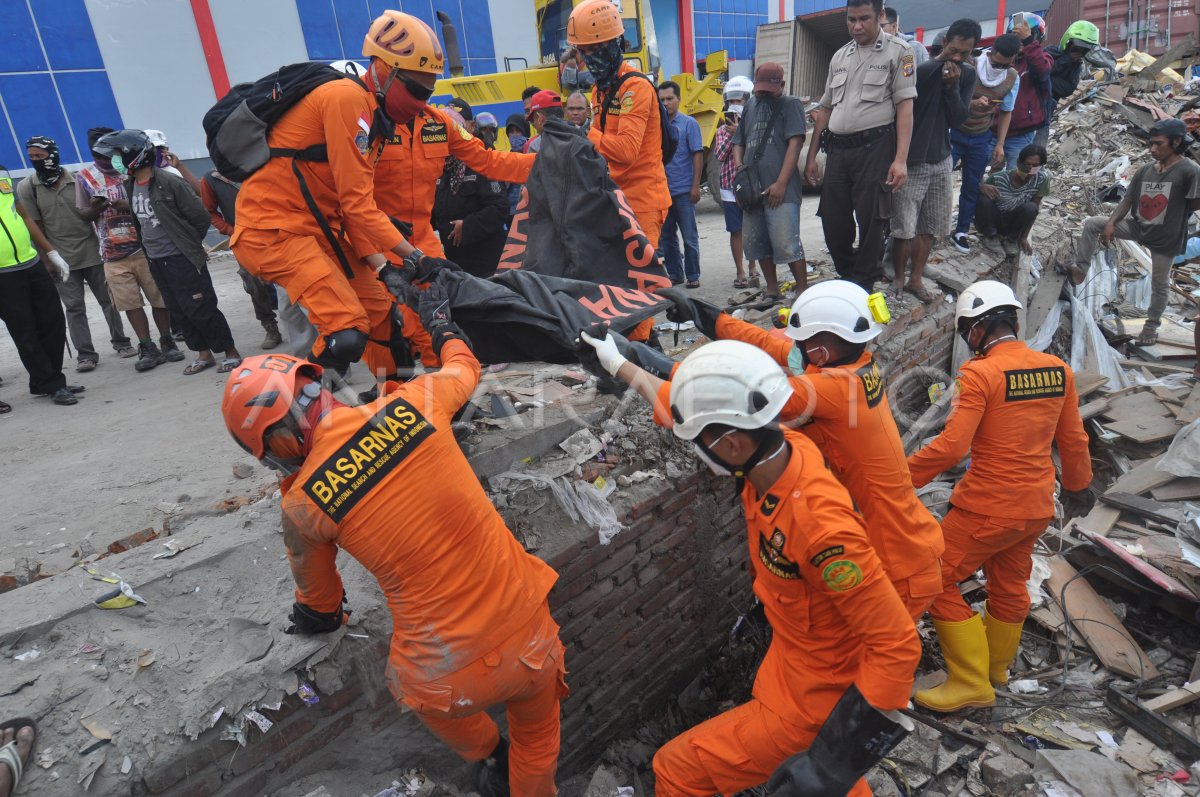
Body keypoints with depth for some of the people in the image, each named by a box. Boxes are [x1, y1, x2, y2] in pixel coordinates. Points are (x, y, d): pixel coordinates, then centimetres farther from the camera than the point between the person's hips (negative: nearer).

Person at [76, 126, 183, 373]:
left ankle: (167, 342, 17)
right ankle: (147, 348, 11)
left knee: (159, 298, 2)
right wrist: (96, 207, -12)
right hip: (113, 254, 2)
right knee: (130, 303, 3)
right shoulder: (84, 176, 7)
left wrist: (130, 205, -20)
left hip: (145, 247, -2)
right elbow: (83, 214, 10)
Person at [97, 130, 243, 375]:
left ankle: (231, 353, 5)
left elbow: (200, 216, -12)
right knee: (179, 311, 11)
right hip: (156, 261, 8)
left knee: (201, 309, -5)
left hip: (182, 259, -8)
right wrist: (148, 245, 15)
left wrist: (190, 244, 1)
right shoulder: (130, 186, 8)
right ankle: (204, 354, 20)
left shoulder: (168, 182, -15)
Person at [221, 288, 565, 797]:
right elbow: (465, 369, 17)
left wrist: (319, 615, 35)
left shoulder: (303, 503, -10)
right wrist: (440, 322, 36)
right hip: (529, 641, 2)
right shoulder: (413, 403, -9)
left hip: (449, 680, -1)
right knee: (536, 741, 32)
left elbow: (314, 583, 12)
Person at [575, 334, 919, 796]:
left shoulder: (820, 525, -38)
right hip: (790, 656, 7)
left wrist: (839, 755, -27)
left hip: (814, 697, -7)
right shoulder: (781, 449, -15)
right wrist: (617, 364, 13)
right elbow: (688, 408, 1)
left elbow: (897, 645, -29)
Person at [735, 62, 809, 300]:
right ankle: (772, 290, 22)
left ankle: (803, 291, -1)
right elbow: (739, 141, 25)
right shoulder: (750, 105, 20)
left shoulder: (790, 104, 3)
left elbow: (795, 144, -7)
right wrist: (738, 163, 2)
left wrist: (781, 183, -16)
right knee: (755, 243, 10)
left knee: (786, 244, -11)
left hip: (780, 190, -6)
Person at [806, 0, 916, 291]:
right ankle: (847, 279, 24)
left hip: (874, 147, -5)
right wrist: (811, 156, 14)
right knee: (832, 222, 5)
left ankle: (862, 289, 8)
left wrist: (900, 159, -15)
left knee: (870, 223, -3)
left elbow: (905, 106, -6)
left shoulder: (898, 51, 2)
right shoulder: (839, 56, 17)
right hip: (837, 149, 5)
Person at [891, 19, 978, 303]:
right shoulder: (920, 71, -12)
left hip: (941, 160, 6)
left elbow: (958, 119, 0)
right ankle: (898, 278, 11)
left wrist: (952, 86, -14)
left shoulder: (967, 75, 7)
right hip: (912, 161, -6)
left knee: (928, 227, 8)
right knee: (904, 229, -8)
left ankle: (915, 279, 19)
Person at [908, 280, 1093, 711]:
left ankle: (971, 683, 11)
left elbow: (951, 446, -25)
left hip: (988, 509, -8)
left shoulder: (980, 374, -20)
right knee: (1010, 586, 23)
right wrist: (1077, 485, 27)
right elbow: (1073, 440, 12)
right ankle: (995, 666, 44)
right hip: (1038, 507, 8)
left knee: (937, 582, 5)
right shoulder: (1058, 369, 2)